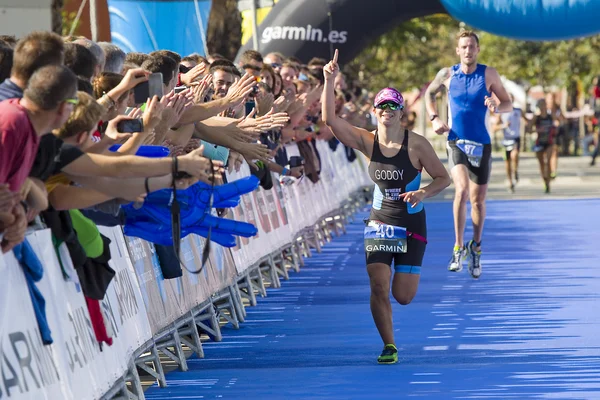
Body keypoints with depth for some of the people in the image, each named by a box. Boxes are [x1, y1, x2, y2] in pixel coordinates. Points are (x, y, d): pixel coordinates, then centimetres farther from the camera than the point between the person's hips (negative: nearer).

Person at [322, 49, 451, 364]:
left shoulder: (416, 144, -12)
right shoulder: (367, 142, -6)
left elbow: (444, 178, -6)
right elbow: (329, 119, -14)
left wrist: (423, 193, -26)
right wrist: (329, 83, -25)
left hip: (412, 225, -2)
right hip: (379, 223, 2)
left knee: (403, 296, 0)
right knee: (379, 287, -12)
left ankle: (405, 270, 38)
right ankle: (389, 346, 5)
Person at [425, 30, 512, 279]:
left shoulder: (488, 74, -2)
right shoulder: (447, 75, 0)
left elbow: (508, 104, 2)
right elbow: (430, 93, 19)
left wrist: (497, 106, -21)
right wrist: (434, 119, 4)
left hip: (481, 145, 1)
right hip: (456, 143, -1)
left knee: (478, 199, 8)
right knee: (462, 189, -23)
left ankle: (476, 248, 31)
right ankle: (458, 248, -15)